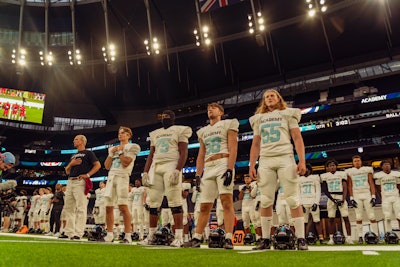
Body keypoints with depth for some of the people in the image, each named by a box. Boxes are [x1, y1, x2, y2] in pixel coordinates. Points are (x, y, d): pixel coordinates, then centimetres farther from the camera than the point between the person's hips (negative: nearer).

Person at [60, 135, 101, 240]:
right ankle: (68, 232, 14)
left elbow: (98, 165, -5)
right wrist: (71, 164, 4)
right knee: (68, 207, 8)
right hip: (70, 182, 8)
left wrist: (88, 174, -13)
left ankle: (78, 233, -10)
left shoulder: (88, 153, 5)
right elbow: (67, 171, 23)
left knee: (81, 208, -9)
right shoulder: (73, 156, 27)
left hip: (80, 182, -8)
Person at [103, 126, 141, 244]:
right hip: (111, 177, 7)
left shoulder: (131, 147, 3)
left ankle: (128, 235, -13)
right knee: (108, 207, 5)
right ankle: (109, 234, 15)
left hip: (122, 177, -7)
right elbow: (107, 166, 17)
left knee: (123, 206, -15)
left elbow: (126, 163, -10)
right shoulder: (113, 148, 22)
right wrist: (111, 153, 7)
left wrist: (119, 152, 0)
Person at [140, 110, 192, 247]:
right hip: (155, 167, 6)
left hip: (171, 166, -6)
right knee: (153, 203, 5)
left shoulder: (179, 131, 4)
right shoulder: (155, 134, 22)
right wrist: (145, 172, 9)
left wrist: (177, 170, -19)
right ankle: (150, 235, 13)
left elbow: (183, 153, -6)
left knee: (175, 202, -11)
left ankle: (179, 237, -9)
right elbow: (151, 155, 20)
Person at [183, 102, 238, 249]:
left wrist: (229, 170, -17)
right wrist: (198, 174, 10)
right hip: (208, 168, 6)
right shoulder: (203, 131, 24)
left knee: (227, 201, -14)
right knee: (204, 206, 5)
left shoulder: (228, 124, 7)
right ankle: (197, 238, 9)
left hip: (223, 165, -5)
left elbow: (233, 149, -5)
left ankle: (228, 239, -14)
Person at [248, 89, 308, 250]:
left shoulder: (287, 114, 11)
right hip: (265, 161, 3)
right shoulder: (259, 119, 20)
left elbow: (297, 138, 2)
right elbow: (256, 145, 17)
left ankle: (301, 239, -1)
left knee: (293, 200, -5)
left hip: (285, 158, -3)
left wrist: (302, 161, -10)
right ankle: (265, 239, 6)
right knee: (266, 201, 1)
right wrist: (252, 166, 6)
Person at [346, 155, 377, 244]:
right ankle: (360, 236, 3)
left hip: (367, 194, 0)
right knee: (358, 217, 0)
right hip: (356, 196, 0)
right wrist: (351, 198, -1)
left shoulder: (367, 170, 6)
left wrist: (373, 196, -4)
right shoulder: (350, 172, 6)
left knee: (372, 216, -2)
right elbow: (350, 186, 6)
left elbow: (371, 184, 4)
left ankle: (376, 235, 5)